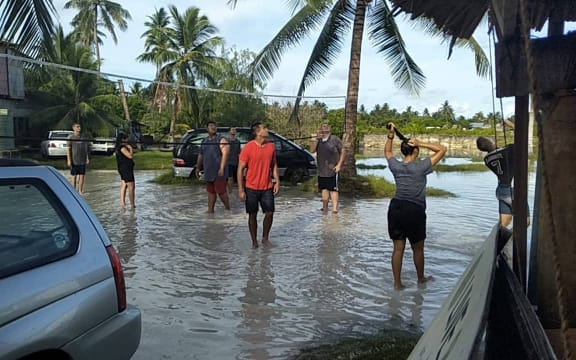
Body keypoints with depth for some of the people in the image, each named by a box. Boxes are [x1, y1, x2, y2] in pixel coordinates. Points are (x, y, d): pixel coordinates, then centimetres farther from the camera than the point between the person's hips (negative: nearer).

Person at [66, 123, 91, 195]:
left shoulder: (83, 137, 9)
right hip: (74, 160, -3)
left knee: (82, 175, 4)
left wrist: (88, 158, 8)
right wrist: (69, 160, -10)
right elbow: (68, 149, -5)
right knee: (74, 176, 5)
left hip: (82, 160, 3)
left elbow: (87, 148, 13)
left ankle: (80, 190, 12)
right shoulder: (71, 137, -3)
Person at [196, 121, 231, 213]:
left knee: (221, 191, -6)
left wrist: (222, 168, -24)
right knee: (210, 191, 12)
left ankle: (228, 208, 8)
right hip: (208, 172, 7)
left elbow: (225, 154, -16)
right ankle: (210, 210, 19)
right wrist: (198, 168, 24)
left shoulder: (221, 140, -5)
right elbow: (201, 155, 25)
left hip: (218, 172, -7)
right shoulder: (204, 141, 16)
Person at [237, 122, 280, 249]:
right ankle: (254, 241, 20)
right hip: (251, 188, -4)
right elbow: (240, 169, -10)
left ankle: (265, 238, 24)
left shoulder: (271, 146, 2)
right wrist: (241, 190, -13)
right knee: (252, 215, 6)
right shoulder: (248, 147, -12)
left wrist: (277, 181, 3)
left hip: (267, 187, 4)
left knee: (270, 213, 4)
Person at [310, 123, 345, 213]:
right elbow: (312, 150, -1)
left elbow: (343, 152, 0)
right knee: (324, 189, 10)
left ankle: (335, 208, -10)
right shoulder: (318, 141, 12)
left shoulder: (335, 139, 0)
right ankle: (325, 207, 19)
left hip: (332, 171, -4)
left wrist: (339, 165, -9)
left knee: (333, 189, -7)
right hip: (321, 171, 5)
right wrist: (317, 139, -9)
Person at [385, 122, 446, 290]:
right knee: (417, 248, 15)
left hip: (396, 207, 4)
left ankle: (397, 283, 15)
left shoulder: (396, 166, 2)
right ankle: (421, 279, 34)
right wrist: (421, 143, -10)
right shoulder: (421, 167, -10)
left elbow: (387, 151, 23)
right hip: (414, 211, -4)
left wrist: (391, 135, 11)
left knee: (398, 248, 9)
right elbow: (442, 149, -4)